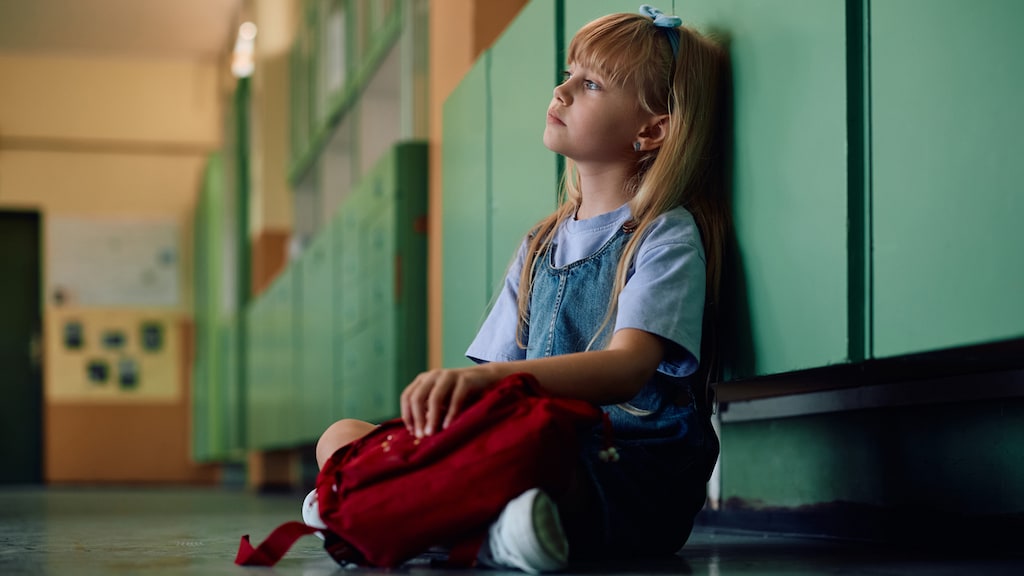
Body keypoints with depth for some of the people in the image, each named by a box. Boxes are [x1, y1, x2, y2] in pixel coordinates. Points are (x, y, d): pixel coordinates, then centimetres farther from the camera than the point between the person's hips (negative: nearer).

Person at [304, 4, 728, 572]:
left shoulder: (668, 237, -2)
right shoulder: (541, 247, 21)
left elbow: (625, 368, -19)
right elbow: (500, 367, 17)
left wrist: (484, 377, -34)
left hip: (633, 479, -8)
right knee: (339, 438, -7)